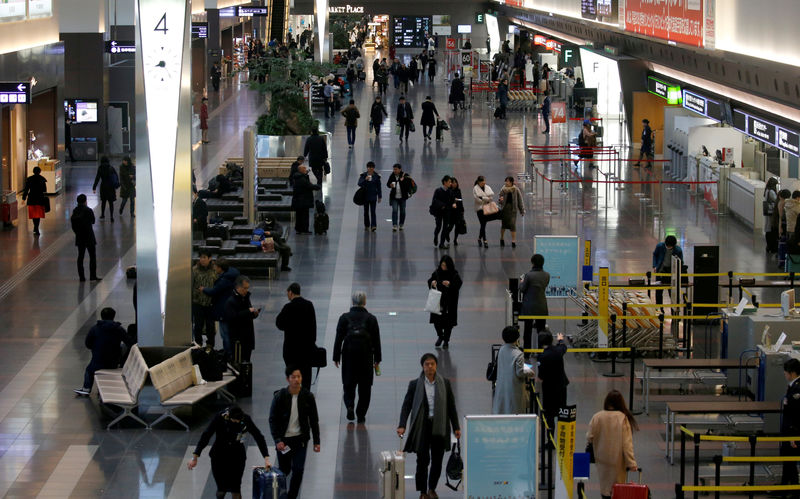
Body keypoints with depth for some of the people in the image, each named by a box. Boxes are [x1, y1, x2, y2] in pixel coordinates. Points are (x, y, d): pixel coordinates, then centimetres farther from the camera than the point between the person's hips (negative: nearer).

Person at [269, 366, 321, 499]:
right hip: (284, 439, -1)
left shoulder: (308, 396, -6)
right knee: (284, 470, 10)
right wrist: (277, 440, -15)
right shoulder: (280, 396, -11)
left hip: (301, 439, 1)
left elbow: (314, 420, 2)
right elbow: (273, 420, -6)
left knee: (298, 470, -6)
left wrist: (316, 441, 1)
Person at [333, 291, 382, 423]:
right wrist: (377, 361, 9)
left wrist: (336, 357, 4)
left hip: (349, 353, 0)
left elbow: (338, 339, -2)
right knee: (365, 385, 10)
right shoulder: (371, 319, 0)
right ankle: (361, 415, 9)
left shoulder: (344, 318, -1)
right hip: (366, 354, 0)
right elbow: (376, 341, 2)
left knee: (349, 383, 12)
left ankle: (350, 406, -12)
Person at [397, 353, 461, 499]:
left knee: (437, 460, 6)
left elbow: (451, 405, 8)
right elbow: (406, 405, 1)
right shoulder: (415, 384, 1)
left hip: (439, 427, 2)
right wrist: (402, 425, -10)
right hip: (422, 426, -2)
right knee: (423, 460, -5)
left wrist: (456, 427, 6)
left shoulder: (445, 383, 5)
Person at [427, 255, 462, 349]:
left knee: (448, 322, 5)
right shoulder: (437, 272, -2)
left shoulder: (454, 274, -11)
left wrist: (450, 284, -28)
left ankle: (446, 341, 22)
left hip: (450, 302, -3)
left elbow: (459, 284, -11)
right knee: (436, 320, 4)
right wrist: (432, 282, -17)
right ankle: (440, 336, 31)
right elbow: (430, 280, 6)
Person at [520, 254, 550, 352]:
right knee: (541, 329, 12)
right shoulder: (546, 276, -4)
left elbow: (522, 289, -9)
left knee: (528, 330, 8)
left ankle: (526, 353, 13)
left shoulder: (529, 275, -18)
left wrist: (522, 281, 12)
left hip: (529, 307, -3)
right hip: (542, 307, 3)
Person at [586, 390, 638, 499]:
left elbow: (589, 438, -3)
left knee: (604, 485, 16)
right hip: (618, 460, -2)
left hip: (602, 458, 2)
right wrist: (631, 463, -9)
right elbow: (627, 443, -14)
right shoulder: (622, 418, -14)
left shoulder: (597, 417, -9)